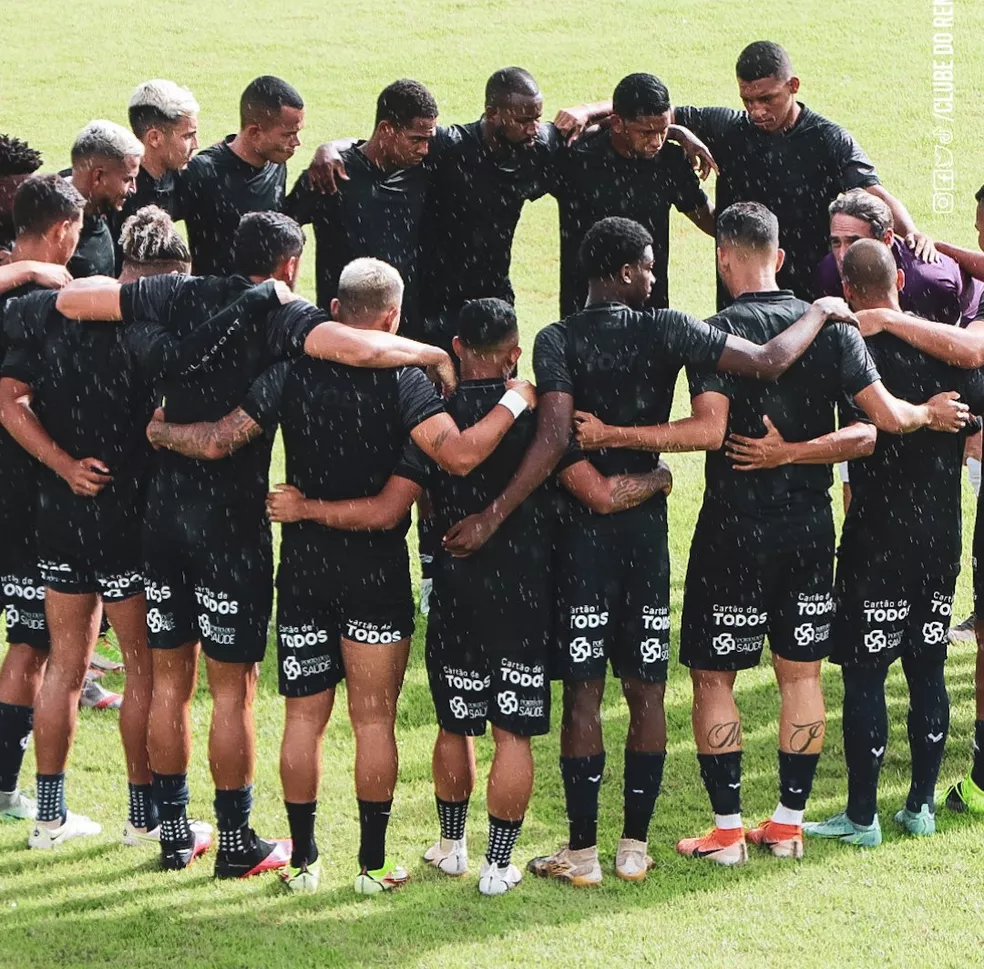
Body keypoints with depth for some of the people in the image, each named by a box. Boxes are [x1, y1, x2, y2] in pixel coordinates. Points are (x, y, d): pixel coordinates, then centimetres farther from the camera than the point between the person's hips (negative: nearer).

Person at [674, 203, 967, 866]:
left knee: (713, 676, 5)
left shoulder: (719, 332, -12)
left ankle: (728, 830, 5)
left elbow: (710, 430, -22)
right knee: (802, 673, 13)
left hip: (735, 526, -4)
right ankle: (788, 824, 17)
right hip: (811, 526, 4)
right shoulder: (831, 326, 0)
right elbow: (883, 420, -5)